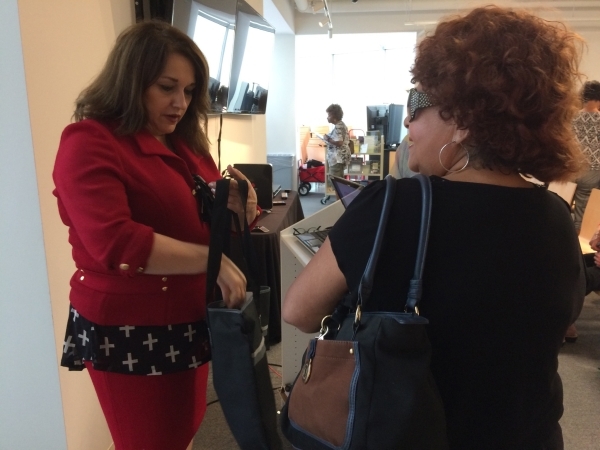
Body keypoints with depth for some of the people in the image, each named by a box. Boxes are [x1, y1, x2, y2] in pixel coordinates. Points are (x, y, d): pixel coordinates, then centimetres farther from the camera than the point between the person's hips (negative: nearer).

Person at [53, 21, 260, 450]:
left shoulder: (183, 143, 11)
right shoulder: (89, 143, -15)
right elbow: (114, 243, -28)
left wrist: (234, 209, -7)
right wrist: (210, 261, -27)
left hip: (188, 321, 8)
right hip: (129, 332, -7)